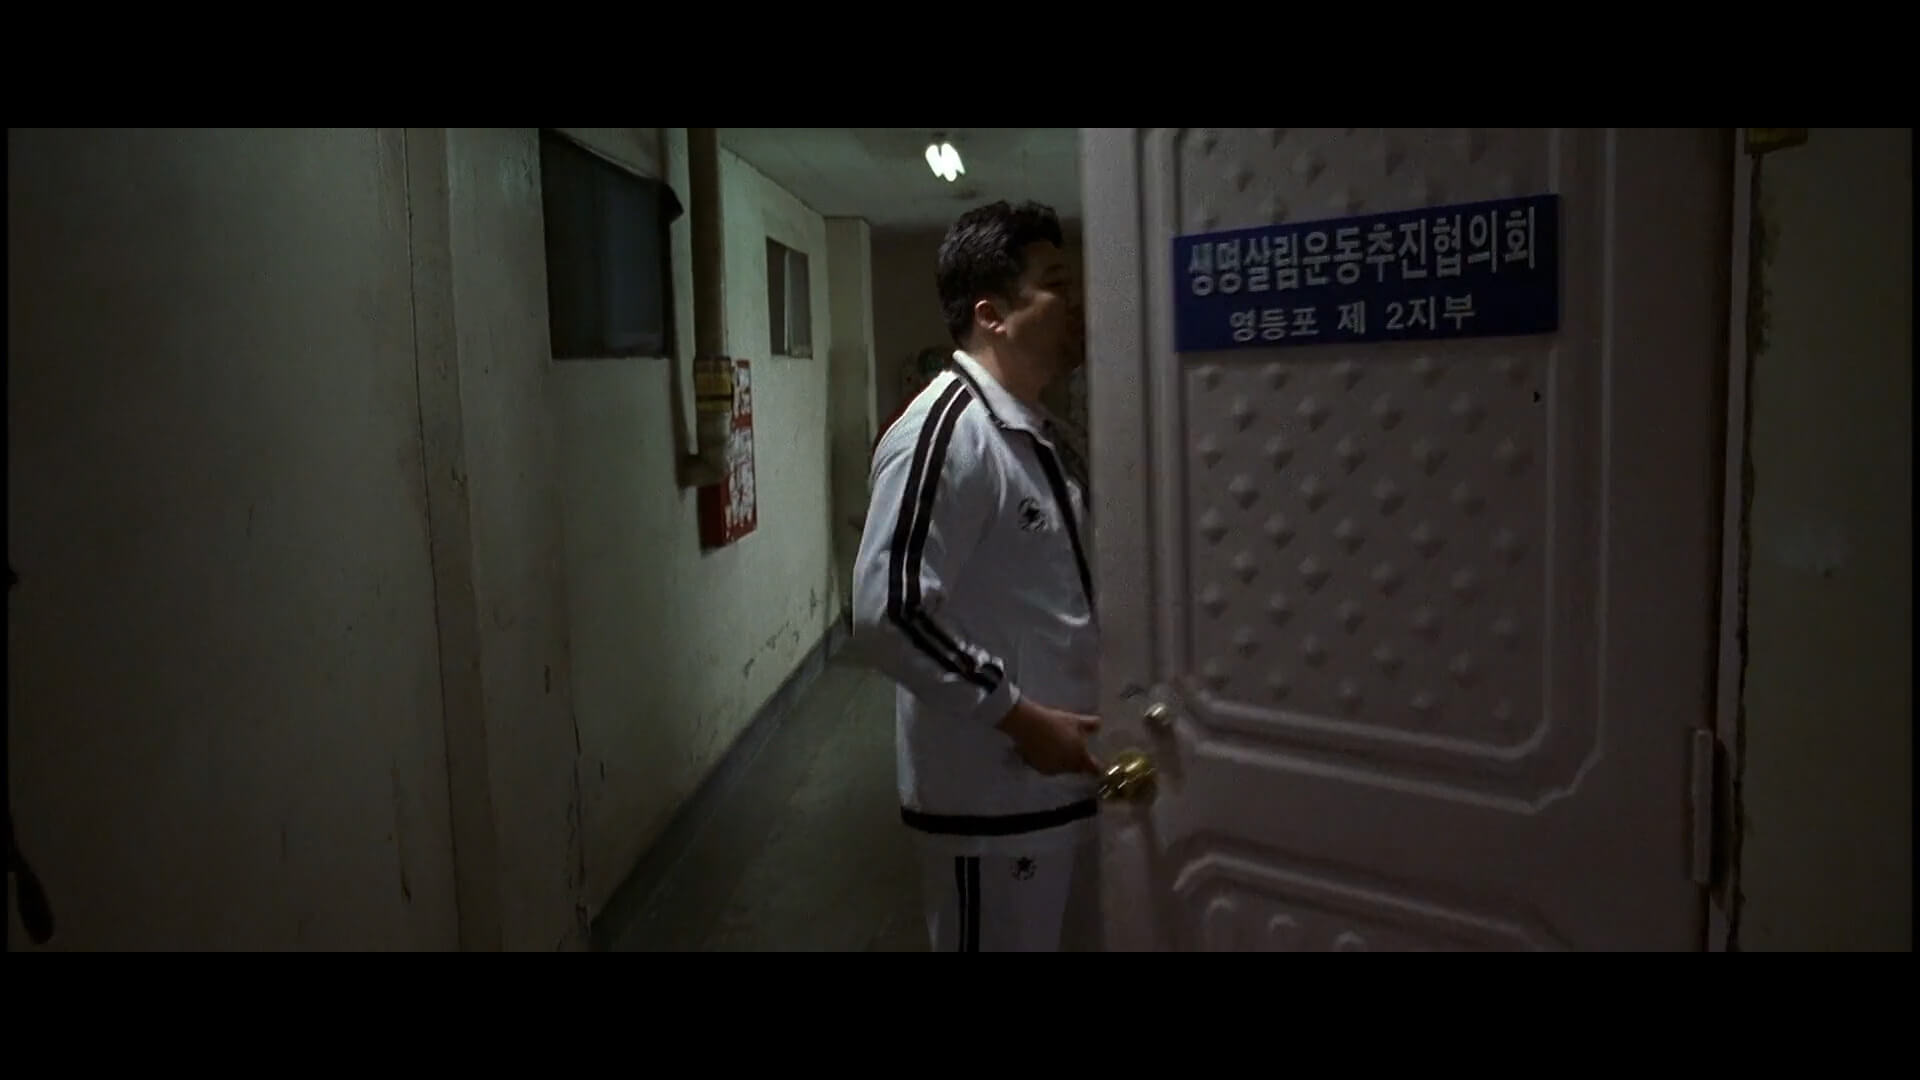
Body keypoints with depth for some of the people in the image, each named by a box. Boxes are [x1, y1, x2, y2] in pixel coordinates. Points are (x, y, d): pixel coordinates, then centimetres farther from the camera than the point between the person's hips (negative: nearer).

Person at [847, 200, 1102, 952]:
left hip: (1064, 780, 9)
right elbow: (886, 616, -26)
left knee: (1066, 939, 22)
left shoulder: (1034, 433, 10)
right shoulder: (945, 430, -20)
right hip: (990, 796, -9)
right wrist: (1018, 716, -21)